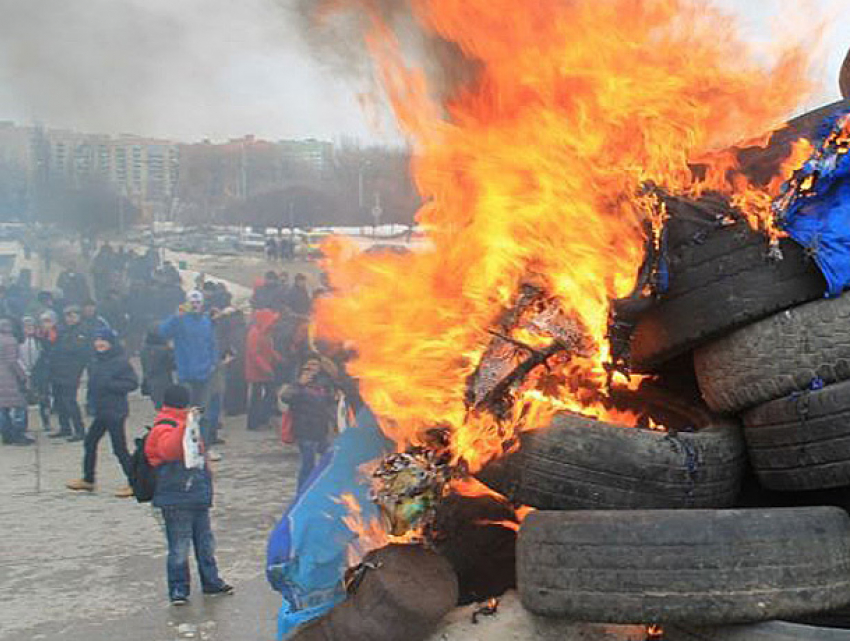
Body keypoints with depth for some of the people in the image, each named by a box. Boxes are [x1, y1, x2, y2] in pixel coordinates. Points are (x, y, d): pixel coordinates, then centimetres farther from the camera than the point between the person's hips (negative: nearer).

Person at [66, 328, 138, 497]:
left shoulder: (121, 362, -14)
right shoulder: (95, 362, 9)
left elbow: (133, 383, -18)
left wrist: (110, 385, -23)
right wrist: (90, 402, 9)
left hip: (115, 412, -8)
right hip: (100, 412, 8)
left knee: (119, 448, -5)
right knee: (90, 443, 16)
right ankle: (88, 480, 32)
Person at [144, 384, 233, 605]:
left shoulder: (185, 424, 18)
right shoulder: (164, 428, -13)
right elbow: (168, 449, -37)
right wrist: (186, 425, -49)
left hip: (198, 497, 9)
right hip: (176, 501, -9)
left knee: (205, 541, 17)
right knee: (179, 546, -3)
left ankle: (211, 581, 30)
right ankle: (178, 589, 9)